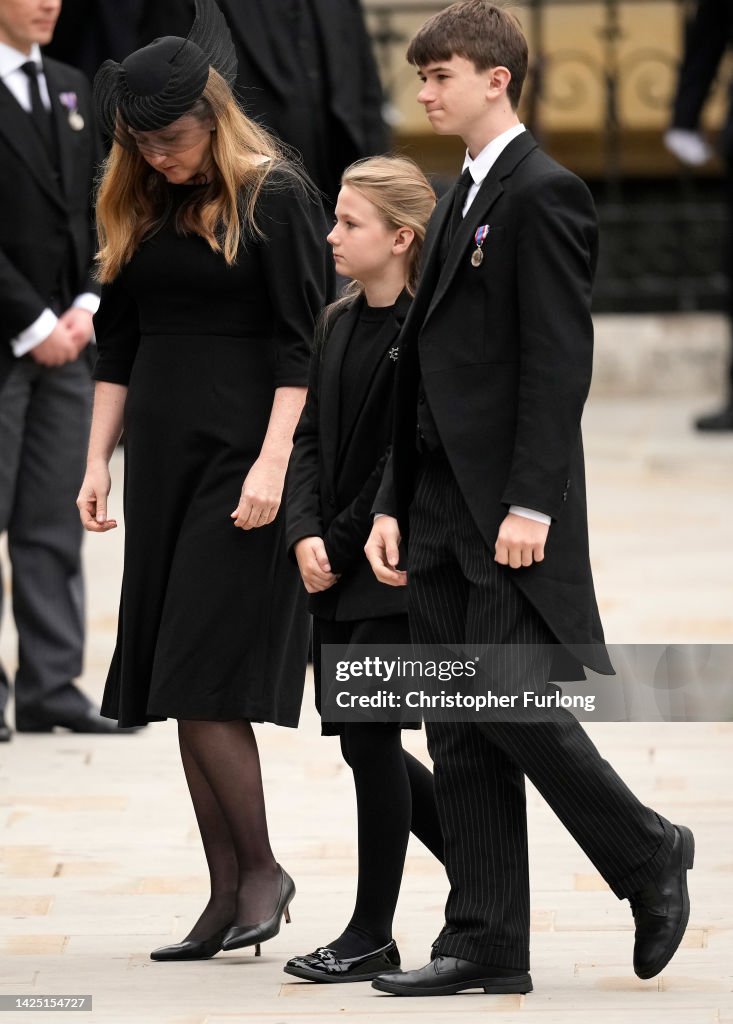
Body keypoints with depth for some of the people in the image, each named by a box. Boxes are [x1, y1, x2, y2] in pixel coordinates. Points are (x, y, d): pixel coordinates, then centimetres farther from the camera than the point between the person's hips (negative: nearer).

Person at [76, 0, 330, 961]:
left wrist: (273, 464, -17)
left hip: (242, 458, -7)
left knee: (203, 683, -12)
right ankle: (227, 895, 9)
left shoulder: (277, 196, -6)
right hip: (161, 458, 7)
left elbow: (302, 345, -10)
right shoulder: (137, 210, 12)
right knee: (186, 697, 5)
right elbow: (117, 348, 16)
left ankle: (261, 870, 1)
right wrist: (98, 463, 10)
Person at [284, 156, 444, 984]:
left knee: (369, 735, -5)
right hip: (337, 571, 8)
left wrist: (343, 546, -13)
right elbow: (309, 436, 8)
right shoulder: (338, 323, 10)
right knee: (358, 737, 10)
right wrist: (305, 535, -6)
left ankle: (373, 934, 5)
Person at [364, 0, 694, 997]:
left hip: (512, 512, -9)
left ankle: (647, 855, 9)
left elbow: (559, 357, -16)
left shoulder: (544, 193, -9)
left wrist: (532, 502, -21)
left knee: (511, 705, -12)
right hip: (443, 512, 9)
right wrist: (393, 502, 14)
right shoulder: (458, 203, 19)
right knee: (459, 733, 6)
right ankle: (487, 943, 9)